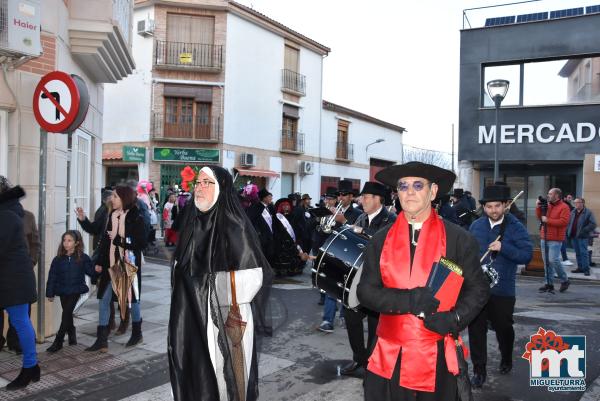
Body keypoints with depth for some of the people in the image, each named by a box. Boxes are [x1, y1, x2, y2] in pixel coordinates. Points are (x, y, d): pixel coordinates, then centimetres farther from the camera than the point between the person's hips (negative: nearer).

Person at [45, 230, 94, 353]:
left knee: (66, 314, -6)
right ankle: (72, 335, 36)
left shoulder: (83, 258, -6)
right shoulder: (58, 259, -2)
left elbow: (91, 271, -2)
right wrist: (50, 293, 1)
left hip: (75, 291, -3)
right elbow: (52, 277, 1)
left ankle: (58, 341, 0)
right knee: (67, 315, 15)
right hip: (63, 291, 3)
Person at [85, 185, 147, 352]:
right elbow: (105, 239, 10)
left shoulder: (135, 217, -12)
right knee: (103, 300, 2)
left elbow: (142, 243, -17)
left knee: (131, 299, 10)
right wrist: (99, 262, 10)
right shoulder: (112, 215, 6)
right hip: (111, 264, 6)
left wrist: (118, 239, -17)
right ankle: (101, 340, 9)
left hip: (128, 264, -5)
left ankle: (137, 333, 31)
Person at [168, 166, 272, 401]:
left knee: (224, 373, 4)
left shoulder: (234, 225, -13)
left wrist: (234, 311, -13)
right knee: (194, 378, 12)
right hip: (191, 318, 6)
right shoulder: (192, 221, 8)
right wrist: (183, 309, 15)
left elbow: (253, 273, -16)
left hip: (225, 318, -6)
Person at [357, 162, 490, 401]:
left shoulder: (459, 240, -2)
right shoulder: (380, 240, 2)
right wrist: (409, 300, -17)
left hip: (436, 357, -1)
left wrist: (455, 319, -14)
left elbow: (478, 289, 3)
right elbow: (366, 291, -2)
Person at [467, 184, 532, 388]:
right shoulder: (476, 226, 3)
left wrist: (503, 247, -27)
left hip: (503, 289, -2)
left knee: (503, 327, 16)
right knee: (476, 328, 2)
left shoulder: (516, 227, -8)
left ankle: (506, 360, 43)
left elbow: (527, 255, -16)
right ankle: (479, 369, 14)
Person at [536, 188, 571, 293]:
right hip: (544, 238, 7)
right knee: (546, 261, 8)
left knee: (553, 260, -12)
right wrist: (538, 208, 4)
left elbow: (564, 221, -19)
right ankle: (549, 283, 15)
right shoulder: (547, 205, 14)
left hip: (555, 240, -7)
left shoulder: (564, 207, -8)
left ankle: (564, 281, 8)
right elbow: (540, 217, 19)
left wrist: (547, 220, -16)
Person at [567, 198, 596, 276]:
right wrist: (568, 232, 6)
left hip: (582, 237, -6)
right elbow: (569, 223, 20)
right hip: (573, 236, 6)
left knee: (583, 253, -6)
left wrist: (583, 231, -19)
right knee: (578, 253, 12)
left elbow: (593, 224, -14)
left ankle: (586, 269, -1)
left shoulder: (588, 212, -7)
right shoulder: (573, 212, 13)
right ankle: (580, 267, 20)